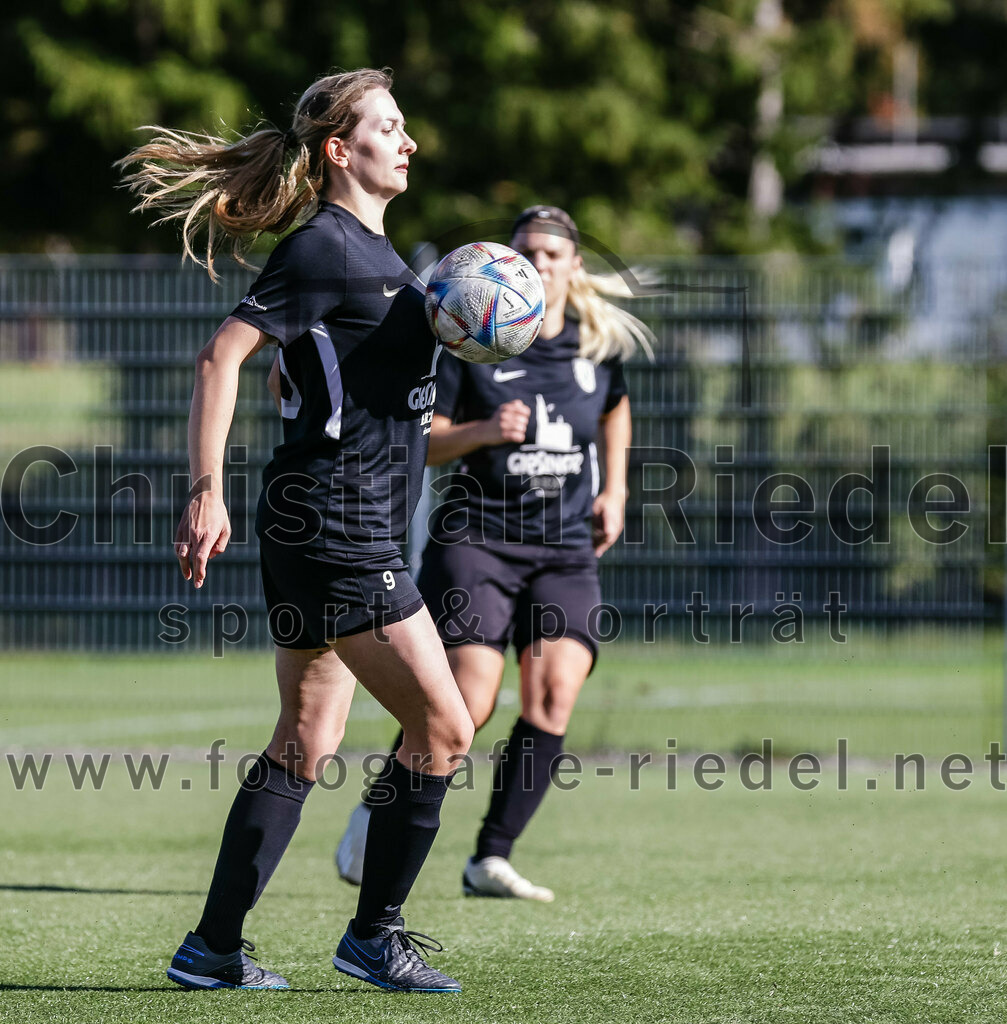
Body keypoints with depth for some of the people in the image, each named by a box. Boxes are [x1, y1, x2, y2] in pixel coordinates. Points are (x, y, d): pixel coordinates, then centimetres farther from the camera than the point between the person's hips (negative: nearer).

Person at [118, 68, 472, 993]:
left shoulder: (371, 250, 17)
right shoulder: (324, 248, -12)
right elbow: (222, 355, -18)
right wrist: (206, 492, -24)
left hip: (327, 529, 10)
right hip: (335, 525, -10)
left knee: (307, 742, 11)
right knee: (442, 726, -8)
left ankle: (215, 948, 13)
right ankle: (374, 935, 2)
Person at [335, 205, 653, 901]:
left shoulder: (601, 340, 7)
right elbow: (419, 441, -5)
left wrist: (615, 489, 19)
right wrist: (483, 431, -23)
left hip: (568, 551, 3)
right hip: (477, 537, -3)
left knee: (554, 692, -18)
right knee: (468, 706, -14)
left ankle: (491, 859, -12)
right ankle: (373, 816, 11)